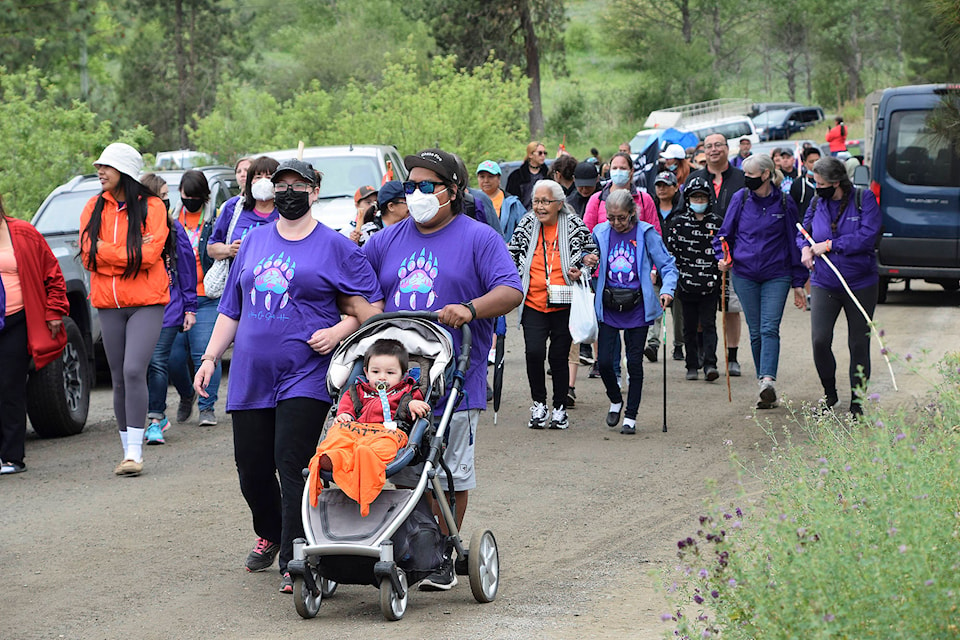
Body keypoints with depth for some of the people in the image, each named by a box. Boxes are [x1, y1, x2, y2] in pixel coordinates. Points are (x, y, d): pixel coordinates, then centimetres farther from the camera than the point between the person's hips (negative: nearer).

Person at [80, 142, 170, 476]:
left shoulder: (151, 207, -3)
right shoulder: (95, 207, 9)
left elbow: (149, 254, -14)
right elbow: (88, 255, -2)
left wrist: (106, 249, -9)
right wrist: (129, 252, -9)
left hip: (146, 303, -4)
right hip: (109, 305, 4)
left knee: (134, 370, -18)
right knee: (119, 379, 7)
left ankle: (135, 452, -16)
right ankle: (128, 450, 15)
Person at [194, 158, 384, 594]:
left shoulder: (336, 248, 2)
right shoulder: (254, 242, 15)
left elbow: (369, 309, 2)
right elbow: (231, 308, 20)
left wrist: (338, 332, -16)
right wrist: (210, 357, 13)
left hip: (305, 376, -5)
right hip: (250, 375, 5)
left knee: (292, 466, -12)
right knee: (251, 467, 9)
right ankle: (269, 534, 36)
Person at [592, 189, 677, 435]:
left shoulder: (646, 233, -5)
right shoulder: (600, 233, 2)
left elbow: (667, 265, -3)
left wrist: (667, 290, -19)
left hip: (637, 308, -2)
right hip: (608, 308, 2)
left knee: (635, 363, 3)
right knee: (604, 361, -3)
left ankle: (631, 416, 15)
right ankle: (615, 401, 25)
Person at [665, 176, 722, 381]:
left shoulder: (717, 223, 6)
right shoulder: (678, 223, 5)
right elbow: (670, 252, 5)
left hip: (710, 286, -1)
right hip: (686, 285, 1)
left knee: (708, 324, -7)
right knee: (690, 327, 7)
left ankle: (709, 364, -13)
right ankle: (692, 366, 14)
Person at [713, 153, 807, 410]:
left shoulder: (784, 203, -1)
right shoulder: (740, 199, 3)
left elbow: (793, 242, 5)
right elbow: (725, 233, 13)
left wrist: (798, 283, 5)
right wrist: (722, 256, -7)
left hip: (777, 275, -2)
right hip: (745, 275, 2)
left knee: (770, 329, -14)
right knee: (755, 332, 5)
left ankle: (767, 381, -25)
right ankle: (765, 388, 13)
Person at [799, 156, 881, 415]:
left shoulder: (864, 199, -7)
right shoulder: (818, 203, 6)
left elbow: (867, 236, -17)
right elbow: (803, 232, 21)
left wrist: (829, 245, -15)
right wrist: (805, 247, -2)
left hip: (860, 284, -3)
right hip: (824, 284, 3)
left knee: (859, 344, 4)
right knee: (820, 340, -11)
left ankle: (857, 401, 17)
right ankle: (829, 393, 11)